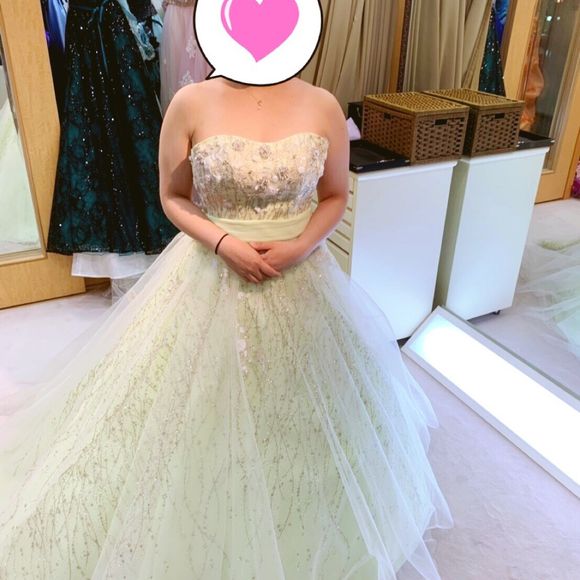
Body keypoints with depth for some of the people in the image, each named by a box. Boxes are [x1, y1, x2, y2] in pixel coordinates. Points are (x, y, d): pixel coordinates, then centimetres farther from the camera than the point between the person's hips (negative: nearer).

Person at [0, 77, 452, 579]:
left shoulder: (322, 107, -5)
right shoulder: (191, 103, -8)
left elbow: (335, 196, 4)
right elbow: (173, 197, 0)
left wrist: (302, 245, -14)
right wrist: (222, 242, -17)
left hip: (299, 277, 2)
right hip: (210, 277, -1)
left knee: (295, 410, 17)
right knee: (203, 407, 11)